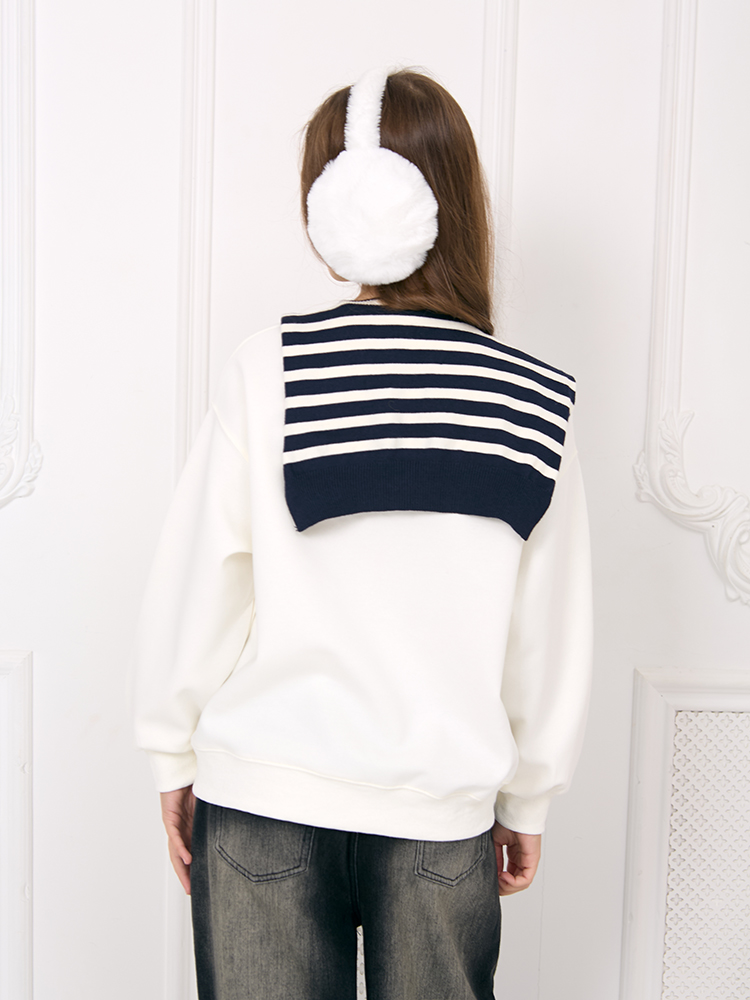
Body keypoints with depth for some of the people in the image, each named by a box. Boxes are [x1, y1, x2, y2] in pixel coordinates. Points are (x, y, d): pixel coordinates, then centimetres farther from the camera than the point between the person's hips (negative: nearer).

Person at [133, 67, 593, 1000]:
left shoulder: (267, 369, -10)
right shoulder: (534, 407, -6)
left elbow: (198, 585, -6)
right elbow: (551, 638, 0)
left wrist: (175, 760, 7)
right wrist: (527, 801, 13)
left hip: (265, 793, 0)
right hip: (443, 813, 1)